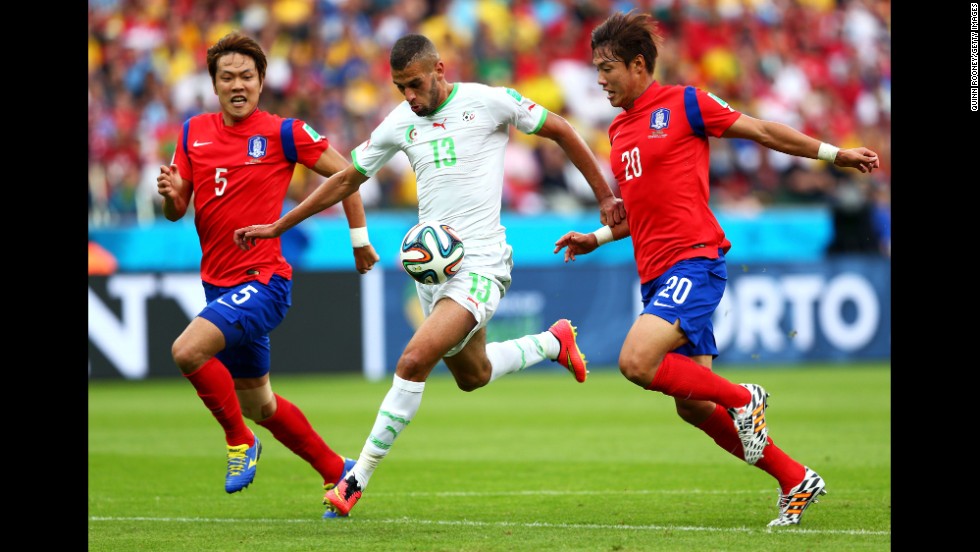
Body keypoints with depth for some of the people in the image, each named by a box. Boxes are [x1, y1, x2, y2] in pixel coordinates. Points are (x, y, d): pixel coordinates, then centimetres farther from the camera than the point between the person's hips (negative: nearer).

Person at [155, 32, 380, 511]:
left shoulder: (282, 132, -8)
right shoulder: (194, 133, 7)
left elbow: (344, 172, 0)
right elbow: (177, 211, 8)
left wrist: (359, 237, 3)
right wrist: (170, 194, -14)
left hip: (263, 281, -7)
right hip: (220, 286, 7)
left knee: (188, 350, -28)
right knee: (258, 404, 16)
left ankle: (239, 441, -8)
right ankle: (337, 472, 33)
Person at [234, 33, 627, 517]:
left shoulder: (488, 102, -8)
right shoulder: (400, 123, 7)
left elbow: (561, 132, 2)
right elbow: (346, 179, 16)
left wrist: (604, 197, 3)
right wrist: (278, 226, 14)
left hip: (479, 264, -7)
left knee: (413, 362, -21)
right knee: (472, 375, 19)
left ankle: (358, 479, -15)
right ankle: (555, 341, 46)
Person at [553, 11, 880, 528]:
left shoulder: (683, 103, -3)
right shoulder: (618, 131, 18)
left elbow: (763, 131, 3)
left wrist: (835, 154, 5)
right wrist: (595, 238, 17)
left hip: (693, 261, -8)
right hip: (656, 273, 8)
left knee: (636, 360, -26)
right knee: (693, 407, 3)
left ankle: (742, 398, -7)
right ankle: (796, 481, 13)